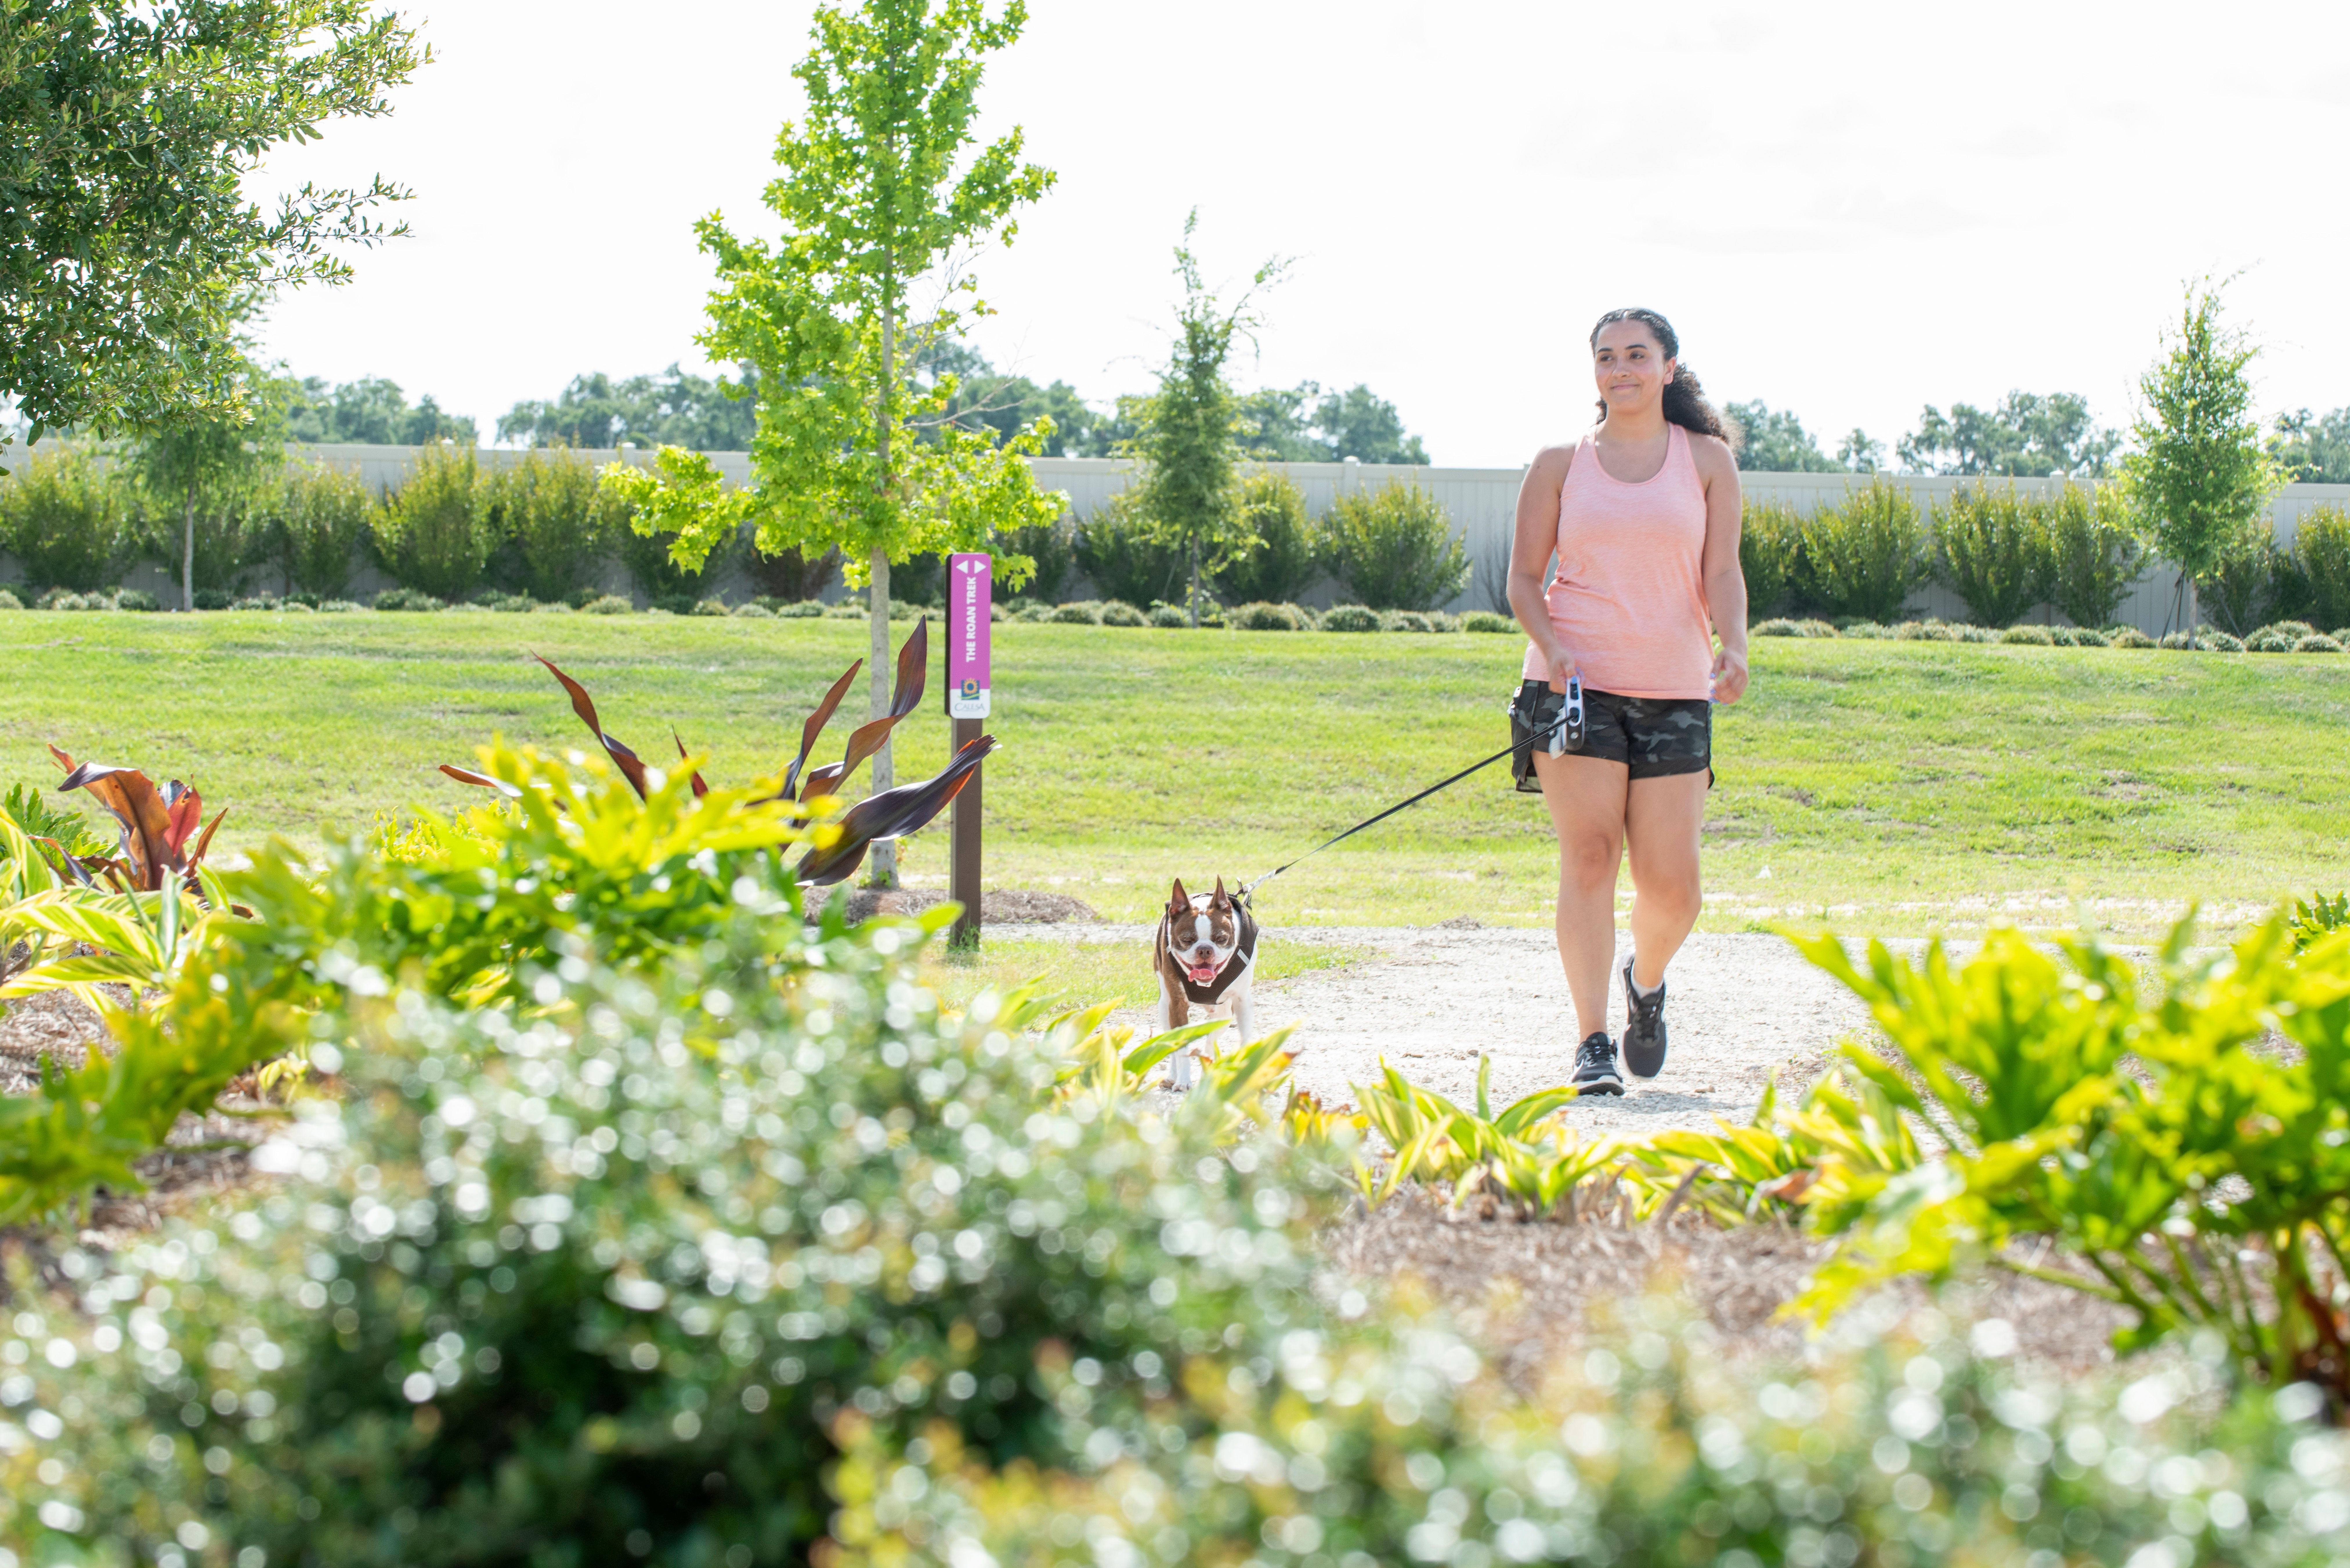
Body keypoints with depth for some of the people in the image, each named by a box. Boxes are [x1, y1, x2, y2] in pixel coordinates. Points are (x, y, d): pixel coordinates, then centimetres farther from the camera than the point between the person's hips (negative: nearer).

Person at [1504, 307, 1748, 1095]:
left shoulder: (1707, 460, 8)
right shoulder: (1561, 464, 7)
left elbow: (1722, 573, 2)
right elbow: (1524, 577, 7)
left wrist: (1734, 647, -18)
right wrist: (1550, 647, -13)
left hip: (1674, 690, 1)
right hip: (1575, 683, -1)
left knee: (1672, 884, -3)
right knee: (1589, 857, -11)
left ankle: (1646, 981, 31)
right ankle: (1593, 1044, -8)